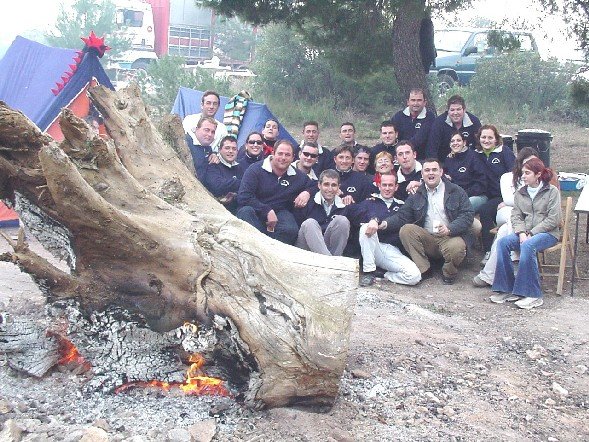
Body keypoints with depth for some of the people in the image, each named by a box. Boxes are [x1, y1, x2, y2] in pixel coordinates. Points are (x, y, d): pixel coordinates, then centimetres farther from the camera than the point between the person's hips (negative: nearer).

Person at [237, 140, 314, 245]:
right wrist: (267, 211, -19)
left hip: (280, 213, 2)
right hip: (255, 211, -2)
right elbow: (243, 197, -14)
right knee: (245, 211, -38)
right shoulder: (255, 169, -4)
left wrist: (307, 192, 2)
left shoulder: (298, 176, 10)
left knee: (291, 230, -33)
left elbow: (313, 185, 28)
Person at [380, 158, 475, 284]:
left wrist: (449, 229, -22)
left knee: (456, 247, -36)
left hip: (450, 237, -3)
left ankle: (449, 273, -1)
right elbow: (402, 216, 6)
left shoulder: (457, 192, 6)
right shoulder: (416, 195, 14)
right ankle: (423, 269, -13)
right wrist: (386, 224, -16)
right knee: (406, 230, -22)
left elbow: (468, 215, -4)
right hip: (427, 238, 3)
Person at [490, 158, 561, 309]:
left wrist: (531, 233, -15)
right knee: (503, 242, -25)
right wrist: (521, 233, -14)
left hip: (548, 233, -5)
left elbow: (553, 219, -8)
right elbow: (516, 216, 7)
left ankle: (533, 295, -31)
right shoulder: (520, 193, 15)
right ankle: (506, 289, -21)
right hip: (525, 233, 5)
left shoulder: (552, 191, 0)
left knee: (528, 245, -36)